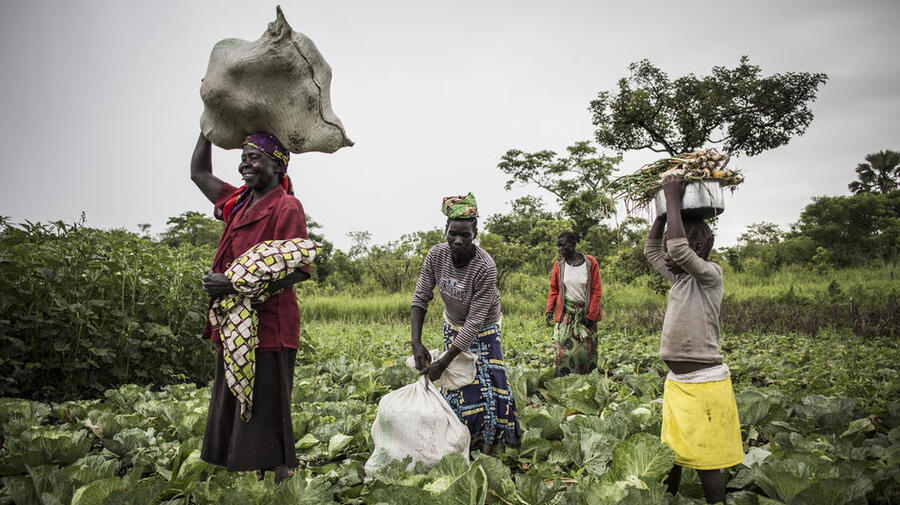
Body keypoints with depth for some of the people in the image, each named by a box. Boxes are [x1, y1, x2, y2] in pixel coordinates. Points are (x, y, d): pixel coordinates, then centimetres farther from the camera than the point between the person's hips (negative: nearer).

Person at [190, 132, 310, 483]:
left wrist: (235, 284, -22)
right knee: (233, 415, 14)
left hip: (266, 328, -9)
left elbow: (296, 271, -18)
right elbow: (199, 173, 30)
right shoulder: (238, 202, 14)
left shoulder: (286, 207, -9)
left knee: (266, 418, -4)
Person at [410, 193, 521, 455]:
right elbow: (420, 298, -13)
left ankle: (488, 441, 17)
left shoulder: (485, 267, -34)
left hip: (482, 332, -3)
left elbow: (475, 321, -32)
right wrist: (416, 343, -23)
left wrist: (443, 362, -33)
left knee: (487, 384, -2)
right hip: (453, 326, 3)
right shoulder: (437, 255, -21)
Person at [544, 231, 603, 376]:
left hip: (586, 312, -1)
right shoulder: (559, 265, 2)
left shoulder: (590, 263, -3)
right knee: (565, 349, -5)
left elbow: (597, 291, -2)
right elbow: (554, 290, 9)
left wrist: (591, 315, -6)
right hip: (566, 313, 1)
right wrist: (549, 311, -1)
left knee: (587, 349, 2)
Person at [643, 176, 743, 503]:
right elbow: (651, 250, 22)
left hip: (704, 383, -8)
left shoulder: (710, 274, -12)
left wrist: (673, 200, -19)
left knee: (705, 459, -1)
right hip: (676, 381, 8)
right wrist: (664, 210, 14)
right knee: (671, 454, 17)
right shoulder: (680, 277, 11)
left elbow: (679, 248, -29)